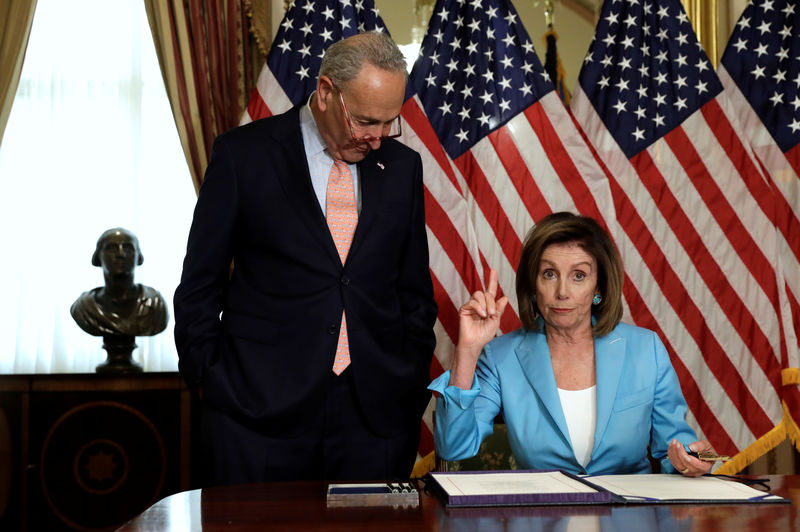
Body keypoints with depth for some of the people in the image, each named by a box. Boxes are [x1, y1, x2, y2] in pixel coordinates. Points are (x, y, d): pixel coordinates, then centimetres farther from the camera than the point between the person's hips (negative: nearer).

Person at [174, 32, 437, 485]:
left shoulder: (402, 166, 9)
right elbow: (199, 286, 3)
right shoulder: (243, 153, 0)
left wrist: (413, 383, 9)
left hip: (376, 412, 3)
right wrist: (210, 380, -1)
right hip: (261, 412, -2)